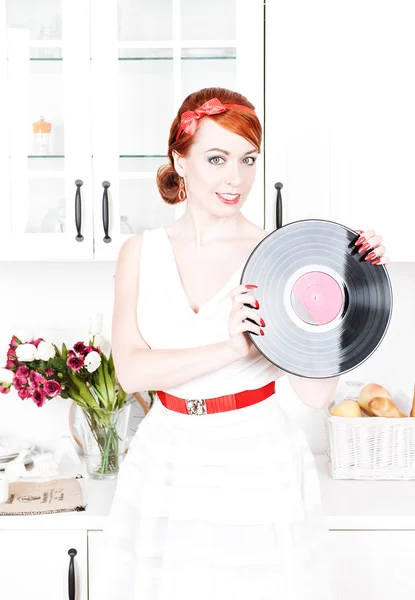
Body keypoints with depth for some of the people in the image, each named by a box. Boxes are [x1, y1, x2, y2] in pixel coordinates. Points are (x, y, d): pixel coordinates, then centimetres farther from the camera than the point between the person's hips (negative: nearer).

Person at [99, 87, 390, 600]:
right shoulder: (141, 253, 1)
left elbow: (316, 393, -11)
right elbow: (131, 371, -11)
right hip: (166, 465, 2)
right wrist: (232, 348, -25)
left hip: (258, 466, -2)